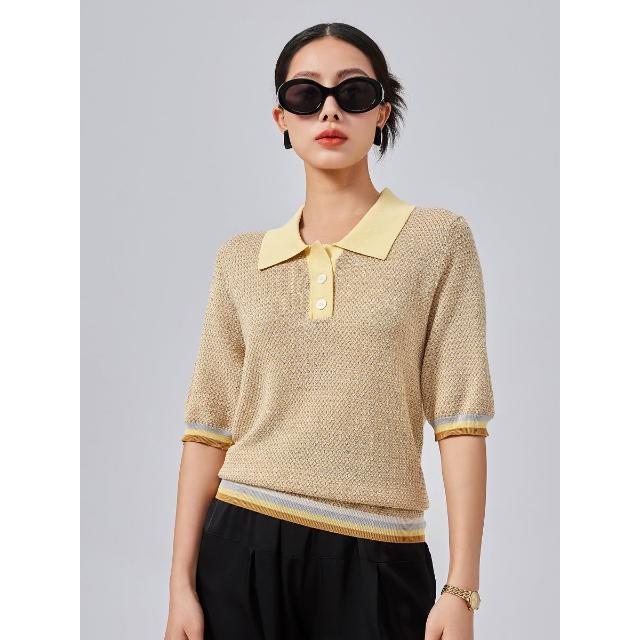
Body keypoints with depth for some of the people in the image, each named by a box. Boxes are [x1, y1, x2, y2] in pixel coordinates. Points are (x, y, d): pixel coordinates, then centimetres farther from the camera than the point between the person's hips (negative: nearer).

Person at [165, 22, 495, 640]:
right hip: (242, 548, 2)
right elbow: (210, 425, 7)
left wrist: (461, 589, -12)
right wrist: (181, 581, 1)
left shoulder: (438, 239, 0)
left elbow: (460, 416, -6)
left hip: (374, 558, -2)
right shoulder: (240, 259, 8)